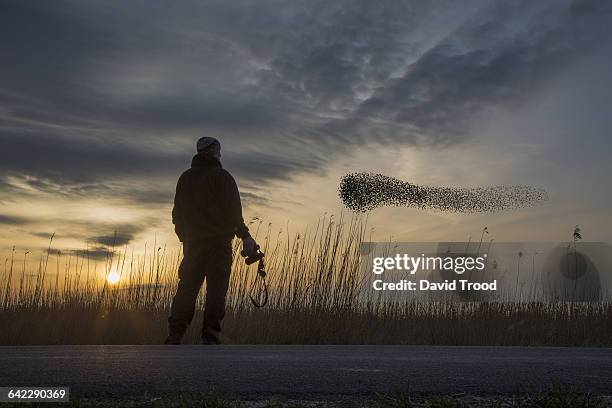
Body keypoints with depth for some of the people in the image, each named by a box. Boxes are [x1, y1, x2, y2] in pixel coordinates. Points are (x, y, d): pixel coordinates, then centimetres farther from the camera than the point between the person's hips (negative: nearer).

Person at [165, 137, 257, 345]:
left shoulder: (185, 178, 16)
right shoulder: (222, 177, -3)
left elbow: (177, 213, 17)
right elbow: (233, 211, -11)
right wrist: (245, 236, -7)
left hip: (192, 244, 5)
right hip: (218, 242, -5)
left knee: (186, 289, 7)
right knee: (216, 289, -6)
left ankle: (174, 337, 2)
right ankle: (210, 336, -12)